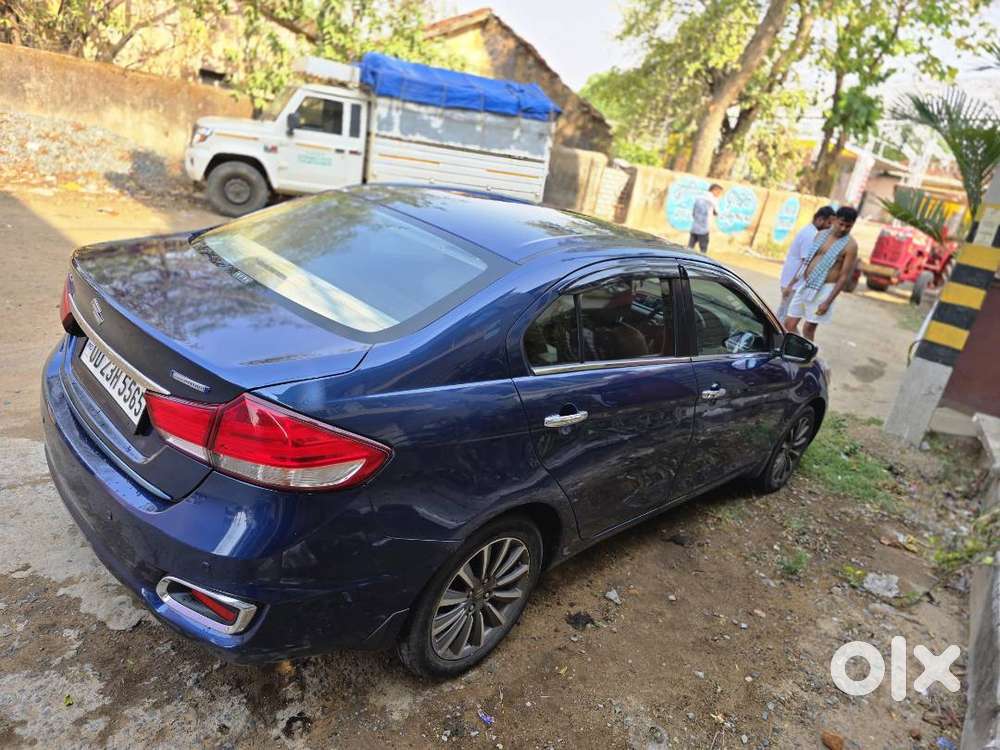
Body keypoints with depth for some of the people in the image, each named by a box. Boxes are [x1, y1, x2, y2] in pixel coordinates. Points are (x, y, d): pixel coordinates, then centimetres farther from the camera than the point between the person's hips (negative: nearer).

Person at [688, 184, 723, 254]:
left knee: (689, 248, 7)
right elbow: (716, 213, 7)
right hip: (703, 230, -5)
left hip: (694, 228, 6)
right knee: (703, 251, 2)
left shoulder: (698, 198, 10)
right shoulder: (713, 200, -7)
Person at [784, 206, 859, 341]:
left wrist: (828, 301, -17)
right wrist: (793, 283, 17)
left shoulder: (850, 245, -9)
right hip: (803, 285, 6)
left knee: (808, 329, 1)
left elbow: (845, 276, -12)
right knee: (789, 324, 6)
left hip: (823, 290, -6)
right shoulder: (821, 234, 8)